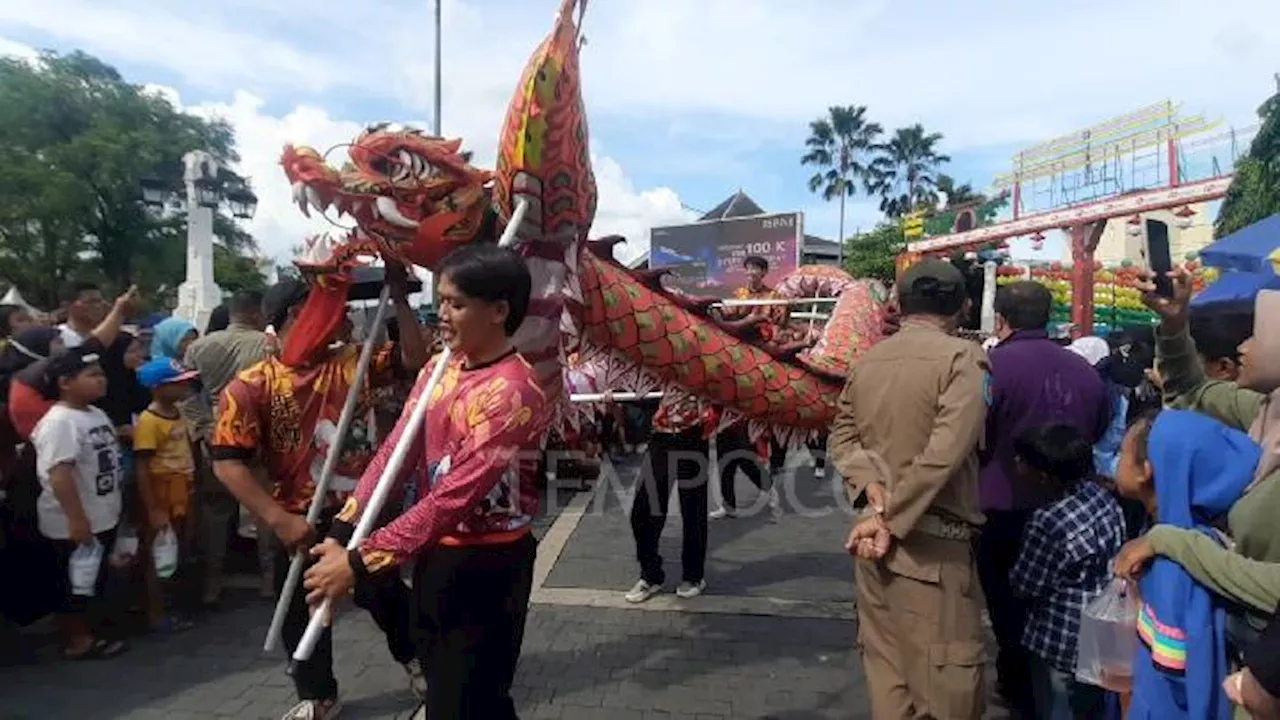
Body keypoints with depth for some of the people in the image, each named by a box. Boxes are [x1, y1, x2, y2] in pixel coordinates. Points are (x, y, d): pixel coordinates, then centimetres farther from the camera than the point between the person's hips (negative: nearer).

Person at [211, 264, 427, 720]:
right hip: (303, 523, -2)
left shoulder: (351, 363, -3)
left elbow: (412, 359, -5)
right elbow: (227, 464, -18)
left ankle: (414, 657, 48)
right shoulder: (251, 388, -14)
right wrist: (279, 519, -26)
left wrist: (399, 297, -13)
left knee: (387, 593, 21)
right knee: (303, 614, 16)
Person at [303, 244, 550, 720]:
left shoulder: (511, 392, -24)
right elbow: (394, 453, 1)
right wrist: (342, 533, -6)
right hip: (436, 555, 8)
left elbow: (453, 496, -28)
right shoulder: (439, 370, 4)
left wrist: (361, 562, -26)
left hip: (487, 568, -8)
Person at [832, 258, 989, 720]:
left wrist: (875, 494, -8)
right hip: (932, 545, -6)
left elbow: (841, 438, 5)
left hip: (873, 540, 6)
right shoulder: (963, 357, -11)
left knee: (887, 675, 16)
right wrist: (892, 521, -15)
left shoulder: (866, 361, 8)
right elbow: (944, 453, -20)